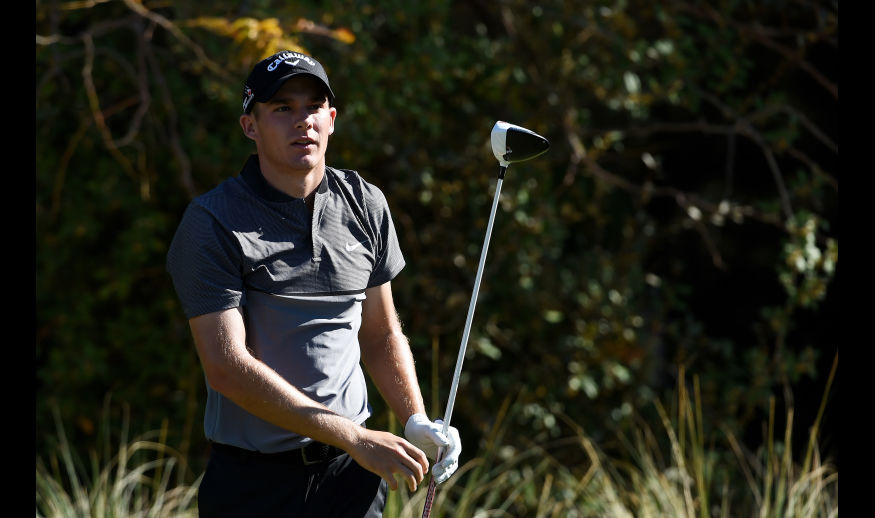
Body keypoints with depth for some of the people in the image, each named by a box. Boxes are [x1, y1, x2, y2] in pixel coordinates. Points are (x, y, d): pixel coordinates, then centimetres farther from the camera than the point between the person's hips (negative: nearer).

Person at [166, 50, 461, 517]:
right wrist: (355, 438, -21)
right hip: (255, 479, -4)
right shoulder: (211, 223, -11)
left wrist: (416, 422, -2)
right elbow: (227, 366, -18)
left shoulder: (366, 205, 5)